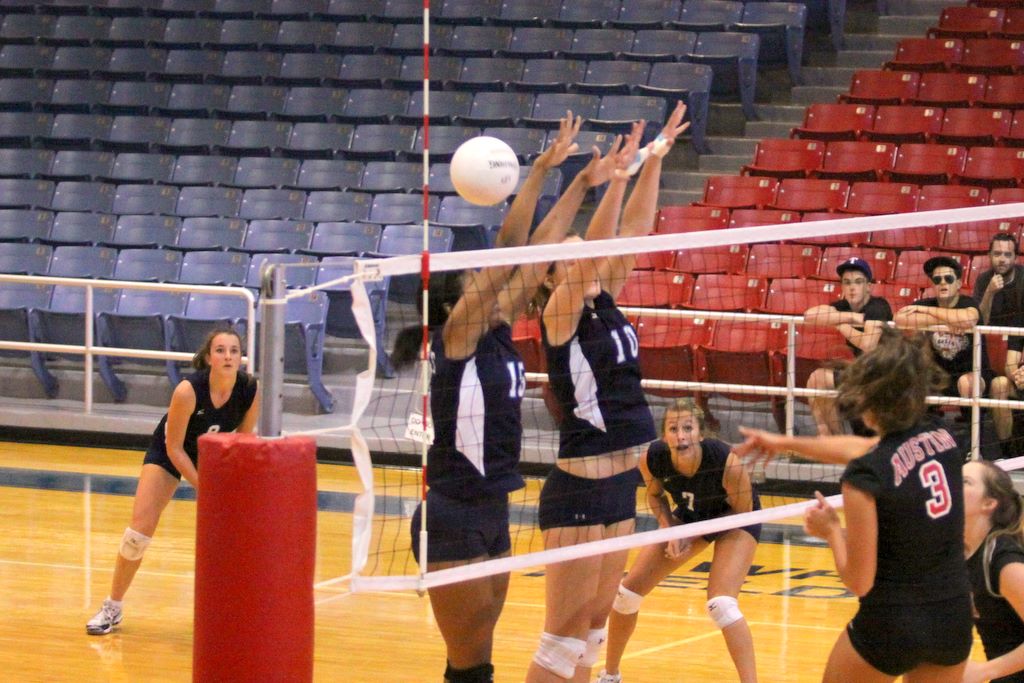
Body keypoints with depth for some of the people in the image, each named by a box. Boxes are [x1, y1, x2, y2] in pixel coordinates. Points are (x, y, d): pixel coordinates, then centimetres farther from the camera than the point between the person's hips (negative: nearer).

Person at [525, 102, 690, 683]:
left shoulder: (605, 304, 8)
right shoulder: (560, 314, -11)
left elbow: (634, 231, 9)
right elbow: (593, 251, -26)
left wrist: (655, 161, 3)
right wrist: (618, 176, -33)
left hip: (621, 483, 8)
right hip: (580, 489, -8)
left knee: (595, 625, 13)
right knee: (565, 635, -7)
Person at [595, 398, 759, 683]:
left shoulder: (727, 463, -38)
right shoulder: (652, 459, -27)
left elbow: (742, 511, -19)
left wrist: (690, 536, -22)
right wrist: (670, 529, -19)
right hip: (689, 515, 5)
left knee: (721, 604, -27)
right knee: (628, 591, 1)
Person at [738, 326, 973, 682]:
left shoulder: (865, 477, -20)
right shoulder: (939, 436, -1)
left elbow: (859, 582, -15)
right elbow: (865, 448, 19)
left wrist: (832, 530, 3)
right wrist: (785, 443, 29)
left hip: (892, 624, -5)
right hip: (955, 622, 5)